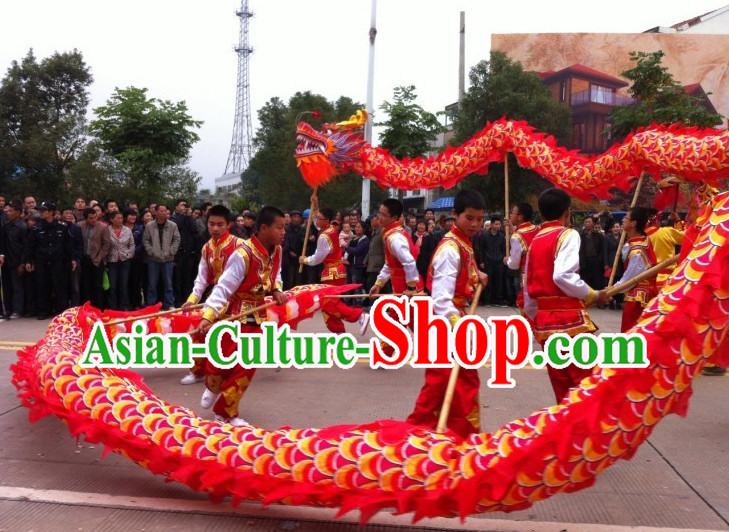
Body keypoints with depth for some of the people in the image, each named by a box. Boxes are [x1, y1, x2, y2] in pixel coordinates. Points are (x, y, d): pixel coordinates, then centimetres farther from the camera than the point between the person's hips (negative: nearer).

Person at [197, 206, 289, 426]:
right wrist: (208, 315, -36)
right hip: (233, 314, -6)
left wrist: (276, 290, -7)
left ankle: (225, 411, 21)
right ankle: (213, 388, 40)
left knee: (247, 365, 5)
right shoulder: (243, 254, -25)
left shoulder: (277, 251, -3)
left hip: (256, 315, 6)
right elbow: (223, 287, -27)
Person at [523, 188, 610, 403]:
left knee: (562, 388, 13)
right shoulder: (568, 235, -6)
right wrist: (594, 296, -10)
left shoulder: (535, 241, 13)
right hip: (570, 318, -7)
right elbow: (563, 276, -22)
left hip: (544, 321, 7)